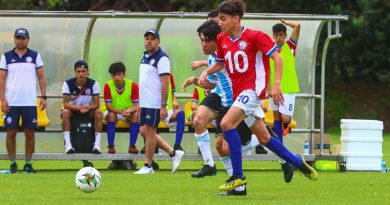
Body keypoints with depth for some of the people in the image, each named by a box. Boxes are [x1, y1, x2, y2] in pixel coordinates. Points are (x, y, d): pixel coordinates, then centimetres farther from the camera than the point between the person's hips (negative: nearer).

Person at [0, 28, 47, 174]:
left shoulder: (35, 56, 7)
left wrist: (43, 97, -1)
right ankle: (12, 164, 6)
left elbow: (41, 77, 7)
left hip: (30, 102, 0)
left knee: (30, 133, 0)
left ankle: (28, 164, 8)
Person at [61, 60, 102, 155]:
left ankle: (97, 144, -30)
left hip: (89, 111, 1)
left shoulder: (93, 84, -12)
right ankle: (68, 144, -35)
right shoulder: (68, 84, -14)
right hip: (73, 110, -1)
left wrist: (89, 107, -39)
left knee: (98, 112, -29)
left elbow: (96, 104, -15)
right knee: (65, 112, -33)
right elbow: (66, 104, -21)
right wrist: (80, 108, -37)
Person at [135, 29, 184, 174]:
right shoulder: (145, 57, 15)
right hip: (145, 102, 9)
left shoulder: (161, 58, -13)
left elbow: (165, 83, -17)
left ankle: (148, 166, 4)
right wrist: (140, 103, 20)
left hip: (155, 103, -9)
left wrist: (164, 106, -21)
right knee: (144, 131, 9)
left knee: (149, 131, -5)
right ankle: (173, 153, 17)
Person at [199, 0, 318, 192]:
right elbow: (220, 63, 22)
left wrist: (276, 84, -22)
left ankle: (238, 175, -20)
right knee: (264, 138, 15)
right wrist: (206, 72, 2)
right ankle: (298, 163, 34)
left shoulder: (255, 37, -13)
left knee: (227, 123, -25)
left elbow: (277, 58, -12)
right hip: (238, 92, 8)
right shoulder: (222, 39, 7)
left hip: (253, 88, -8)